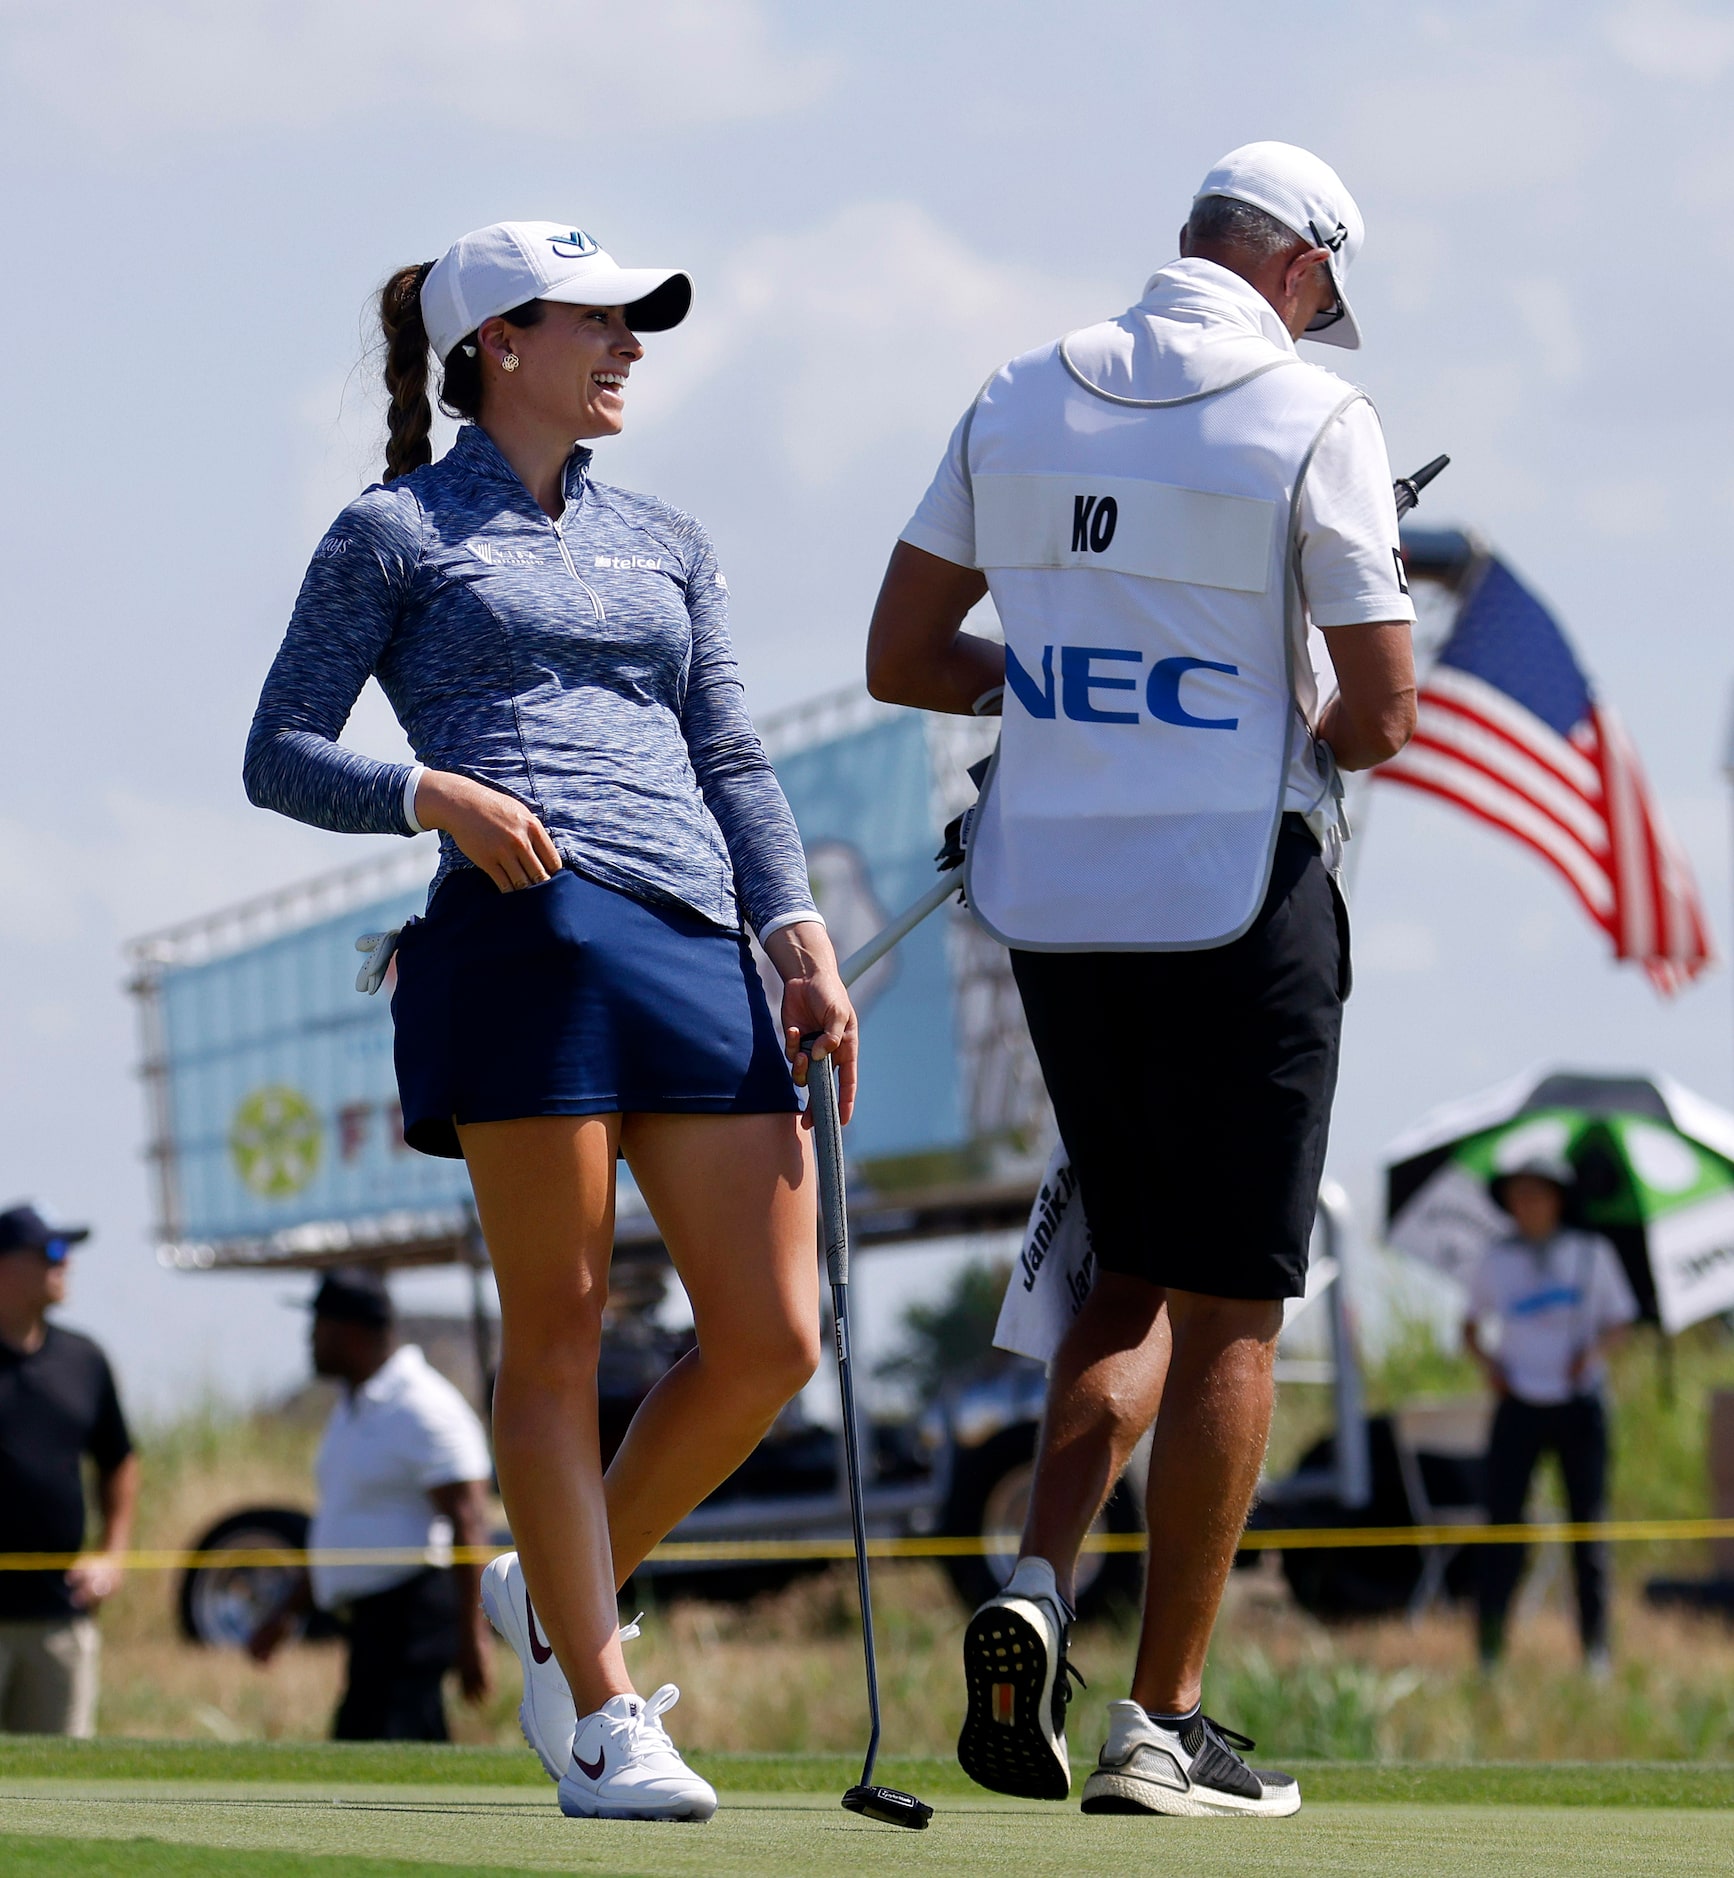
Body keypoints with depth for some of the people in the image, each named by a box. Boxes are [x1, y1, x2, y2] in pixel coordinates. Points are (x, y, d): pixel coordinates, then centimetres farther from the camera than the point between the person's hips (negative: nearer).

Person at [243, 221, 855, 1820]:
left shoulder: (667, 544, 26)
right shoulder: (394, 534, 10)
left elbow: (732, 762, 21)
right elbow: (280, 754, 7)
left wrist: (800, 938, 6)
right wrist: (438, 795, -11)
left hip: (699, 945, 6)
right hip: (527, 932, -6)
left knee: (772, 1338, -3)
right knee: (561, 1325, -6)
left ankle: (561, 1591, 18)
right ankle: (601, 1714, 0)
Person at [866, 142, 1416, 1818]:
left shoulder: (1019, 403, 5)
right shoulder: (1311, 421, -10)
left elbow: (898, 660, 6)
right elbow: (1381, 710, -12)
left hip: (1053, 905, 5)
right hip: (1238, 905, -5)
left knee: (1136, 1282, 19)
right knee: (1226, 1315, 3)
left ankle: (1034, 1586, -4)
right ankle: (1164, 1725, 2)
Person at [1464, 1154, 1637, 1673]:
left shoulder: (1591, 1255, 4)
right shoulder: (1495, 1261, 6)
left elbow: (1620, 1319, 11)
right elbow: (1472, 1327, 17)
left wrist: (1595, 1350, -9)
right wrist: (1486, 1359, -3)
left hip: (1579, 1406, 0)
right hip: (1520, 1405, 0)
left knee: (1588, 1523, 0)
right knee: (1502, 1519, -8)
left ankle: (1596, 1650, 7)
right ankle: (1489, 1647, -7)